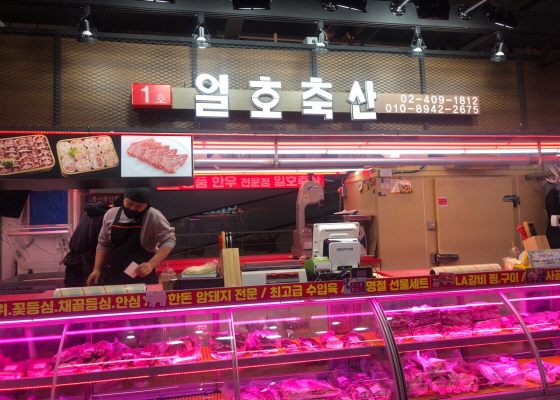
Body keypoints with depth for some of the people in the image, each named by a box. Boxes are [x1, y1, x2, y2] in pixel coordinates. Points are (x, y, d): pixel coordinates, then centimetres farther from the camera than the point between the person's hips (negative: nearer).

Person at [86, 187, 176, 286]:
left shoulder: (153, 217, -13)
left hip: (142, 277, -4)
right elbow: (103, 244, 11)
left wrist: (151, 264, -25)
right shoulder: (111, 214, 2)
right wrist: (97, 269, 4)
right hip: (113, 276, 5)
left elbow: (168, 240, -14)